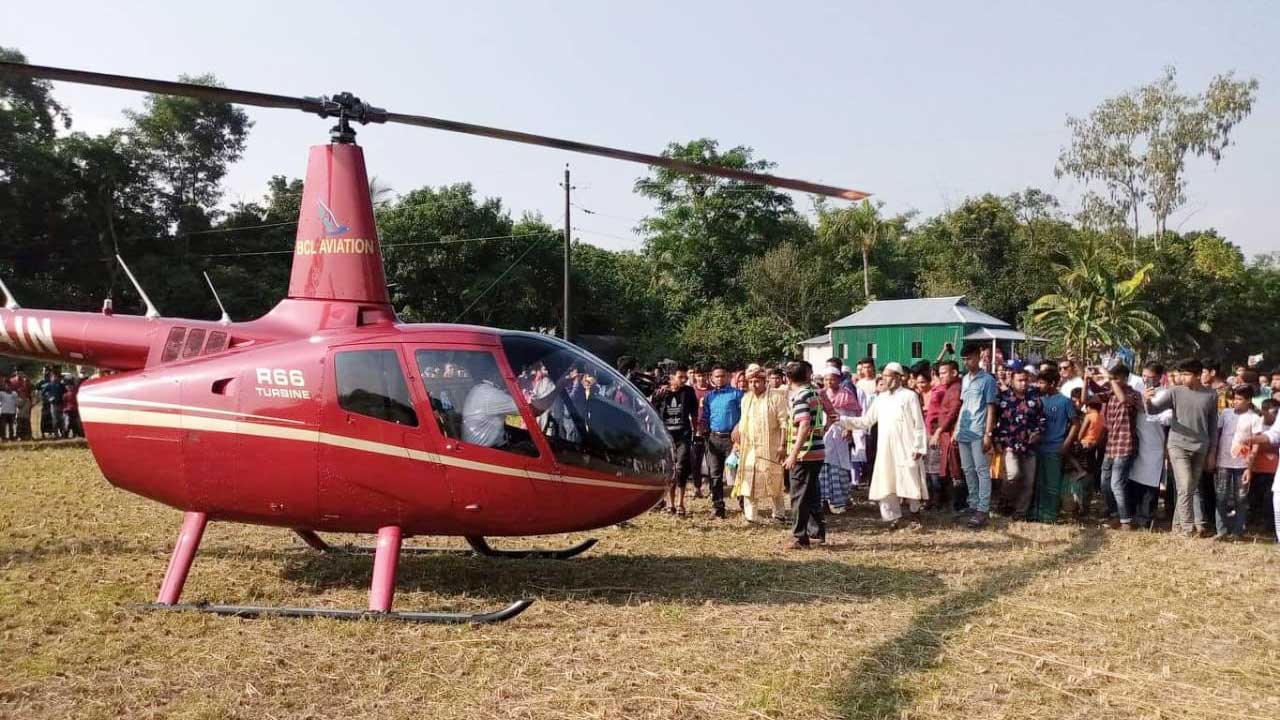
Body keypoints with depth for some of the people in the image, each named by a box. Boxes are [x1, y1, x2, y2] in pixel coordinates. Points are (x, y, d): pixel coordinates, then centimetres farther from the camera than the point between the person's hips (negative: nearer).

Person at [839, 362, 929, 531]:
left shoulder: (909, 396, -3)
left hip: (906, 449, -5)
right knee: (885, 483, 4)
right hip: (885, 449, 5)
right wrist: (842, 420, 2)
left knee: (909, 480, -1)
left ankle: (915, 513, 19)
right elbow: (865, 421, 12)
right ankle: (893, 517, 14)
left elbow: (919, 424, -5)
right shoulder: (880, 398, 13)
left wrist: (919, 447, -11)